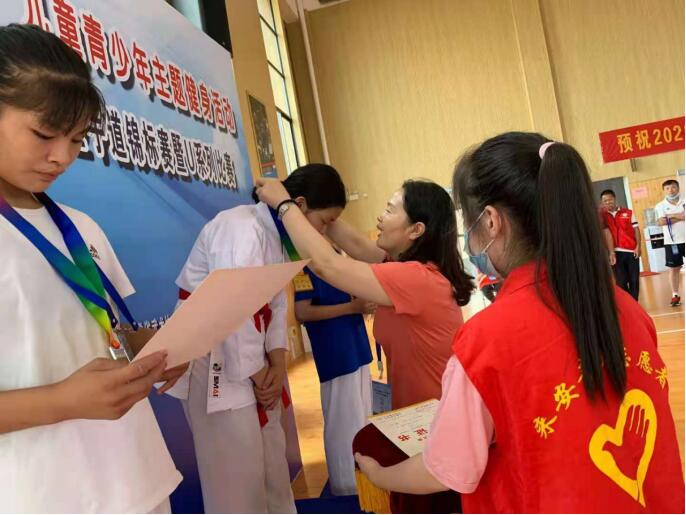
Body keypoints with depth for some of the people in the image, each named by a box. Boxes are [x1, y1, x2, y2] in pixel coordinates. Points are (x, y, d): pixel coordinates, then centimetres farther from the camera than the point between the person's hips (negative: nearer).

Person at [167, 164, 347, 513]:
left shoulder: (274, 233, 8)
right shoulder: (240, 228, -23)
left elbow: (275, 304, 5)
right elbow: (232, 309, -27)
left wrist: (277, 365, -6)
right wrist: (258, 374, -15)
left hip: (249, 352, 9)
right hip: (210, 353, -9)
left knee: (271, 454, 18)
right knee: (236, 465, 0)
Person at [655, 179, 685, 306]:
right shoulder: (660, 205, 1)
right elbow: (661, 222, -14)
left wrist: (672, 215, -10)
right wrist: (681, 216, -10)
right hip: (672, 241, -1)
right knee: (674, 268, 4)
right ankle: (675, 295, 10)